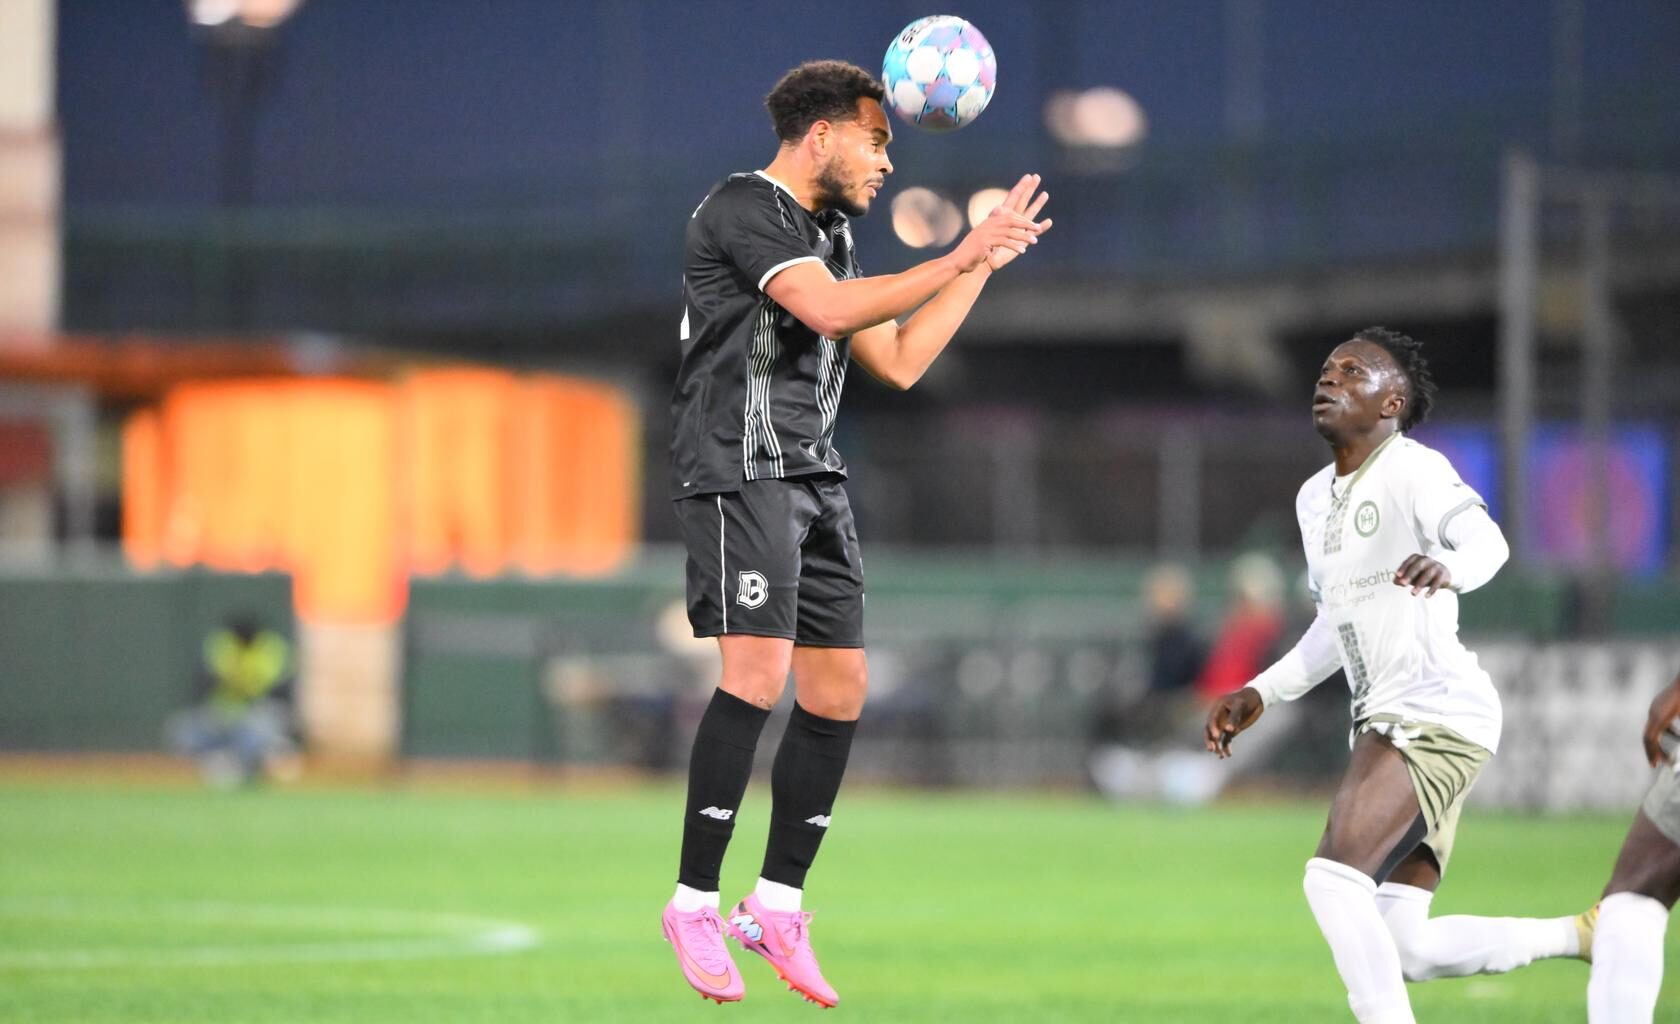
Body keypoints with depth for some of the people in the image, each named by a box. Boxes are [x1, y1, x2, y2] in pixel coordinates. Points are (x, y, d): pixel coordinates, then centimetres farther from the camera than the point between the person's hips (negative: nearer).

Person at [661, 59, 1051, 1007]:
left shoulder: (831, 235, 21)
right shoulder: (745, 208, -7)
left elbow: (899, 362, 21)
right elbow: (827, 310, -21)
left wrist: (986, 262, 21)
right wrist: (958, 261, -17)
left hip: (815, 481, 9)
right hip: (739, 469, -9)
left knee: (840, 691, 4)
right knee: (757, 676, -20)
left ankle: (778, 906, 12)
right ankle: (694, 904, -14)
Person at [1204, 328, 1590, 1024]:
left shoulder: (1412, 470, -10)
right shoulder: (1315, 499, 17)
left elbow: (1485, 540, -31)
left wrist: (1449, 567, -53)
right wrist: (1260, 694, 25)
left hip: (1435, 712, -9)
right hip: (1385, 723, 9)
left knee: (1334, 876, -24)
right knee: (1404, 951, 4)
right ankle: (1581, 934, 20)